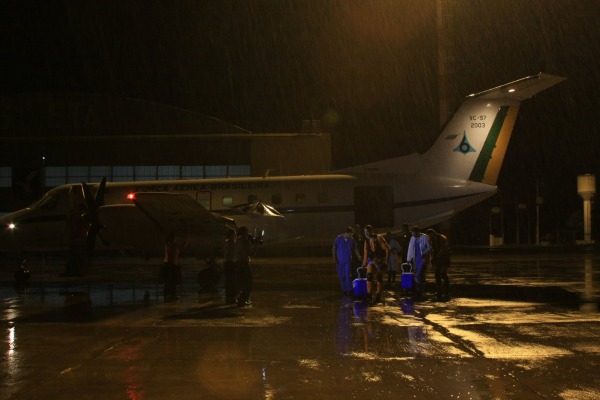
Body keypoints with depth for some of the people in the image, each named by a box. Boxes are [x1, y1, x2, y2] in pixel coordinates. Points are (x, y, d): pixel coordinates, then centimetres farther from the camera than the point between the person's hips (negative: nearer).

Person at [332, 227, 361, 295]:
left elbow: (355, 248, 14)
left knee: (348, 275, -10)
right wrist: (334, 258, -6)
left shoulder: (351, 239, 2)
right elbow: (334, 248, 0)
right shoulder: (338, 239, -4)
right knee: (342, 276, 4)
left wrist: (358, 255, 2)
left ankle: (349, 289, -6)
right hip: (339, 261, 0)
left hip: (348, 261, 0)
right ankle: (344, 289, 14)